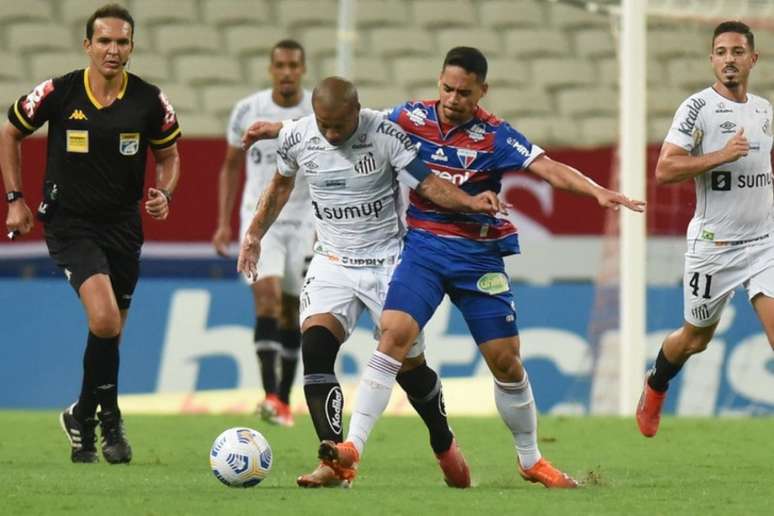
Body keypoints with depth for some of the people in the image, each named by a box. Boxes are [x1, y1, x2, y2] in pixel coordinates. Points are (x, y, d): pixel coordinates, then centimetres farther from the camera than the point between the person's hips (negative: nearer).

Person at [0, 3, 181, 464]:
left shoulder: (150, 101, -5)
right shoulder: (57, 93, -9)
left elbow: (169, 154, 12)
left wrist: (164, 193, -8)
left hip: (123, 226, 3)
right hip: (70, 223, -3)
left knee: (110, 332, 9)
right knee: (104, 318, -23)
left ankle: (83, 418, 31)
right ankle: (108, 417, -6)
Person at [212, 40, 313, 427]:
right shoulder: (247, 112, -1)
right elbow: (231, 166, 10)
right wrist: (224, 223, 6)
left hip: (304, 222, 1)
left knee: (291, 311, 7)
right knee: (267, 295, -20)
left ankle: (285, 401, 20)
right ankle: (270, 397, -27)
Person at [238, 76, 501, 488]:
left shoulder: (386, 135, -17)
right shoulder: (295, 137, -6)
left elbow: (427, 184, -19)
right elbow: (281, 183, 14)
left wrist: (472, 202, -36)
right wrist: (255, 234, 19)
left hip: (388, 261, -2)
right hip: (333, 263, 2)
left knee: (409, 364, 3)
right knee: (315, 345, -22)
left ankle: (444, 445, 32)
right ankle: (334, 462, -23)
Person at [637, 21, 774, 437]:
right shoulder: (698, 107, -9)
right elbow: (664, 170, -18)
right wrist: (721, 155, -25)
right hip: (713, 244, -4)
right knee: (696, 338, 13)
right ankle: (655, 387, 44)